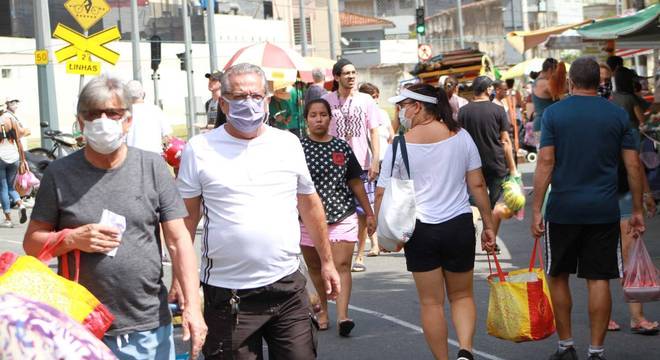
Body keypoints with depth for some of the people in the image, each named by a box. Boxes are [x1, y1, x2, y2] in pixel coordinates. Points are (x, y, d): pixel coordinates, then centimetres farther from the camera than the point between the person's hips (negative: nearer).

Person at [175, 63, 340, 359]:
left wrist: (326, 261, 16)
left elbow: (309, 204, 16)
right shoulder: (200, 149, -2)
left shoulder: (288, 143, 6)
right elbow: (187, 218, 1)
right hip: (227, 293, -2)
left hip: (287, 286, 2)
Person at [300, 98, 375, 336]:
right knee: (315, 267, 13)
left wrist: (369, 213, 15)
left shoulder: (342, 148, 5)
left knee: (342, 266, -11)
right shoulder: (298, 149, -2)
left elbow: (355, 183, 13)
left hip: (342, 216, 0)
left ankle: (342, 315, -16)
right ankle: (323, 308, 32)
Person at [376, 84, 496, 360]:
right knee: (462, 295, 16)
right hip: (460, 225, 2)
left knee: (431, 302, 9)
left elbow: (382, 194, -5)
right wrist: (488, 226, 9)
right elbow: (477, 185, 1)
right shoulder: (461, 136, 0)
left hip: (420, 230, -2)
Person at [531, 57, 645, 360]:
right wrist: (637, 210, 9)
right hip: (604, 210, 1)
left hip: (562, 209, -1)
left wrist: (536, 209, -6)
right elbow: (633, 165, 2)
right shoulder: (618, 115, 3)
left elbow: (546, 161, -8)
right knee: (599, 280, 5)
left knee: (558, 277, 13)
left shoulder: (554, 113, -2)